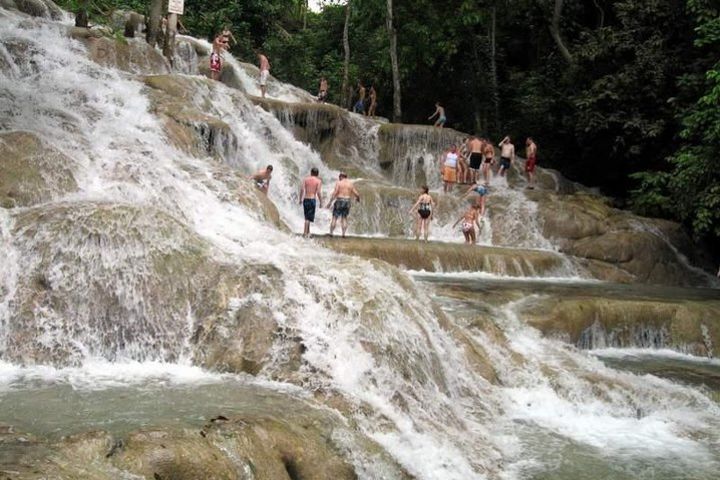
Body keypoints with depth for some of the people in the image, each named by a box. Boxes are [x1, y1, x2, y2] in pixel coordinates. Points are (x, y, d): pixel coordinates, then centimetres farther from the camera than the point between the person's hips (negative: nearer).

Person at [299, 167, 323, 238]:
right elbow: (319, 192, -10)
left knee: (307, 217, 16)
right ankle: (305, 233, -5)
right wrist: (321, 202, -4)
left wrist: (301, 199, 4)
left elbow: (302, 189, -3)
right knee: (309, 217, -2)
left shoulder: (306, 179, 7)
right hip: (312, 199, -3)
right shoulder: (318, 181, -1)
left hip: (305, 199, 3)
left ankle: (308, 232, 23)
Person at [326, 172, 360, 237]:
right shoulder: (350, 184, 8)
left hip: (339, 201, -3)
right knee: (344, 218, 12)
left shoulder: (339, 183, -2)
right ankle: (343, 234, 1)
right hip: (347, 202, 3)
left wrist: (330, 202, -11)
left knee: (334, 218, 1)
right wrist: (358, 198, 30)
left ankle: (331, 233, -4)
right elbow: (356, 194, 7)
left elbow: (335, 193, -11)